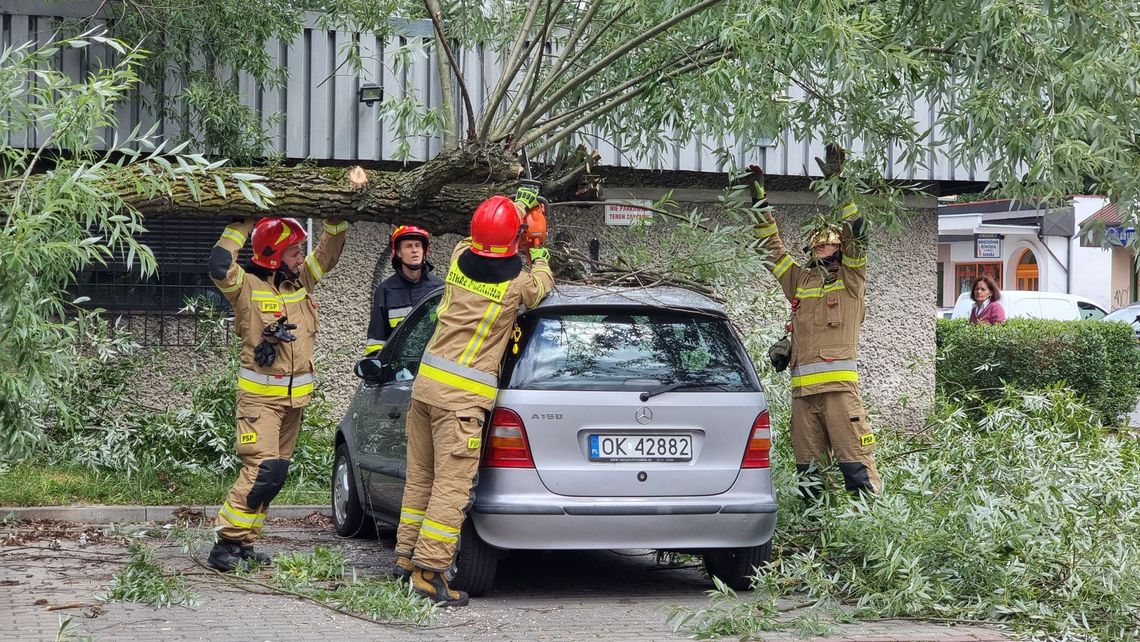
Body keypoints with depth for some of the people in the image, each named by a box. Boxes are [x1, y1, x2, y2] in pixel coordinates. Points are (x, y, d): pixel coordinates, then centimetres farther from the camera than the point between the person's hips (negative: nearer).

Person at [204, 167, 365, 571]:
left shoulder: (302, 281, 11)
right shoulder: (248, 287, -9)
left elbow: (330, 249, 18)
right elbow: (219, 267, -27)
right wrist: (243, 225, -18)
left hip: (296, 397, 7)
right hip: (260, 396, -7)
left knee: (275, 473, 8)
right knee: (262, 471, -18)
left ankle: (243, 544, 15)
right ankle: (227, 543, -12)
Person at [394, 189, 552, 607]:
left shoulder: (460, 258, 4)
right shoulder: (518, 283, -9)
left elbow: (476, 239, 28)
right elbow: (544, 285, 15)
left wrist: (520, 204, 40)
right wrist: (538, 250, 31)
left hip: (426, 383, 7)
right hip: (463, 397, -7)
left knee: (420, 475, 16)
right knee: (452, 485, -6)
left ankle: (407, 556, 24)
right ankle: (429, 569, -10)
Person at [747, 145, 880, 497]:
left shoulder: (851, 278, 11)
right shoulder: (799, 280, 23)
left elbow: (857, 233, -1)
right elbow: (771, 243, 27)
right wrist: (758, 194, 22)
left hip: (839, 385, -5)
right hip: (802, 389, 5)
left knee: (855, 462, -11)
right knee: (807, 470, 3)